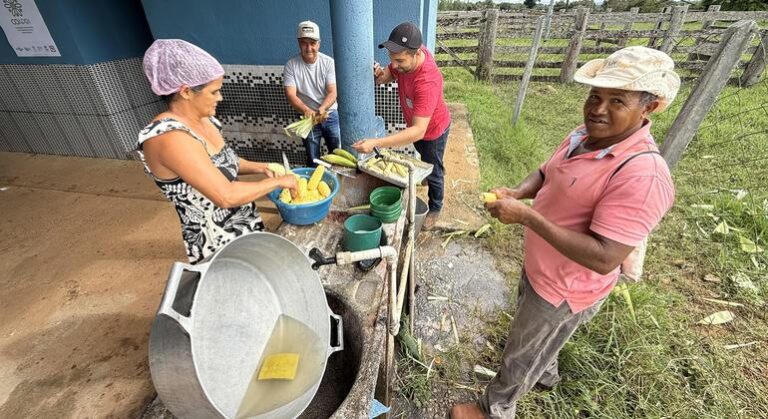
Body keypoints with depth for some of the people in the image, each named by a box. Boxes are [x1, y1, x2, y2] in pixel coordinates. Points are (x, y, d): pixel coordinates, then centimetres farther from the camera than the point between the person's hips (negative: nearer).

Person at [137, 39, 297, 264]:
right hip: (219, 245, -8)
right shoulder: (169, 138, -26)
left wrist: (259, 167, 2)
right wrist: (278, 181, -19)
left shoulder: (202, 120, 1)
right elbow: (226, 196, -31)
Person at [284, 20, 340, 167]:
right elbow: (291, 95, -17)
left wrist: (321, 110, -33)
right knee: (313, 161, 8)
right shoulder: (291, 65, -10)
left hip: (330, 115, 1)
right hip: (308, 117, 0)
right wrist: (307, 111, -36)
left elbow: (332, 93, -13)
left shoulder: (328, 62, -8)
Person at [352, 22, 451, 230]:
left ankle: (435, 208, 40)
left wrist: (376, 143, -57)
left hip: (432, 129, -7)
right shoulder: (407, 53, -22)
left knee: (432, 172, 13)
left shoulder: (427, 82, -45)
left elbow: (418, 131, -49)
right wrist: (380, 75, -28)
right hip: (415, 123, 7)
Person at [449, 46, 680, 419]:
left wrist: (526, 216, -37)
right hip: (538, 267, 8)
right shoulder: (583, 136, -6)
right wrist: (515, 193, -13)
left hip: (564, 289, -8)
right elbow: (545, 174, 9)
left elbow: (603, 259, -34)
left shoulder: (642, 176, -32)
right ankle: (546, 373, 67)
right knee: (536, 334, 35)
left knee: (520, 356, 16)